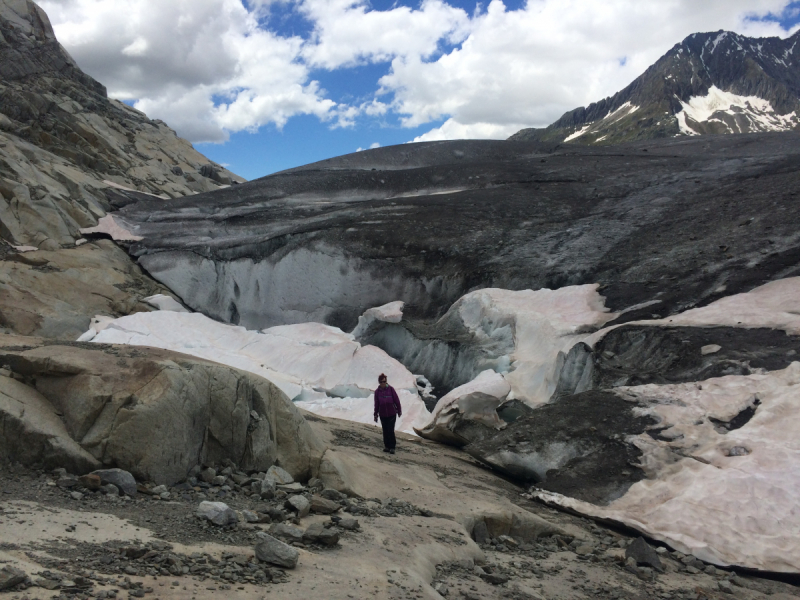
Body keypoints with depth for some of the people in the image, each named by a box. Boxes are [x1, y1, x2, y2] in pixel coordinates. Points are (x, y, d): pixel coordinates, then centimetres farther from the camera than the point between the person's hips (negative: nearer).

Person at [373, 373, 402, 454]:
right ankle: (387, 446, 20)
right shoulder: (377, 391, -1)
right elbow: (376, 404, 7)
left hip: (392, 414, -3)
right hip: (383, 415, 3)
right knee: (385, 431, 8)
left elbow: (397, 400, -1)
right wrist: (376, 415, 10)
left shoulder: (391, 389, -9)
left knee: (390, 430, -6)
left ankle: (392, 447, 3)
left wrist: (399, 411, 4)